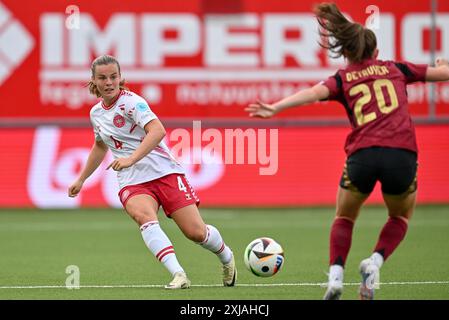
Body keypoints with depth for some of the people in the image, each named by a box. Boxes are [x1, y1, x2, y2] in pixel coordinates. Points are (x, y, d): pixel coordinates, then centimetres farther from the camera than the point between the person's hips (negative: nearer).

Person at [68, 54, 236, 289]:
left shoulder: (131, 101, -9)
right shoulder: (96, 113, 12)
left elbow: (157, 130, -25)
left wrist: (131, 159, -34)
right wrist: (81, 179, 37)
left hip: (164, 172, -4)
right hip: (132, 182, 4)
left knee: (195, 232, -9)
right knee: (145, 217, -31)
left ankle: (226, 257, 26)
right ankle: (178, 275, -44)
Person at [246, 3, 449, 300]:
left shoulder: (343, 78, 15)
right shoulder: (396, 69, 20)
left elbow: (313, 93, -6)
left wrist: (275, 108, -17)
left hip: (362, 153, 0)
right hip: (402, 153, 0)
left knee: (345, 218, 24)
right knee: (401, 217, 28)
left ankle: (336, 275, 2)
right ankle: (375, 262, 2)